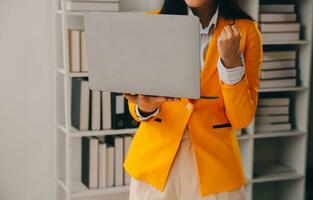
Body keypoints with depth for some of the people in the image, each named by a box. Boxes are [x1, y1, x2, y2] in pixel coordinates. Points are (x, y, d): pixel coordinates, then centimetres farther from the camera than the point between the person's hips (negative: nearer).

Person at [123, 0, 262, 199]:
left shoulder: (244, 31, -6)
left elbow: (241, 118, -9)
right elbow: (137, 106, 1)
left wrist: (230, 60, -21)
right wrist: (146, 106, -20)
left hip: (214, 166, -1)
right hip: (155, 161, 1)